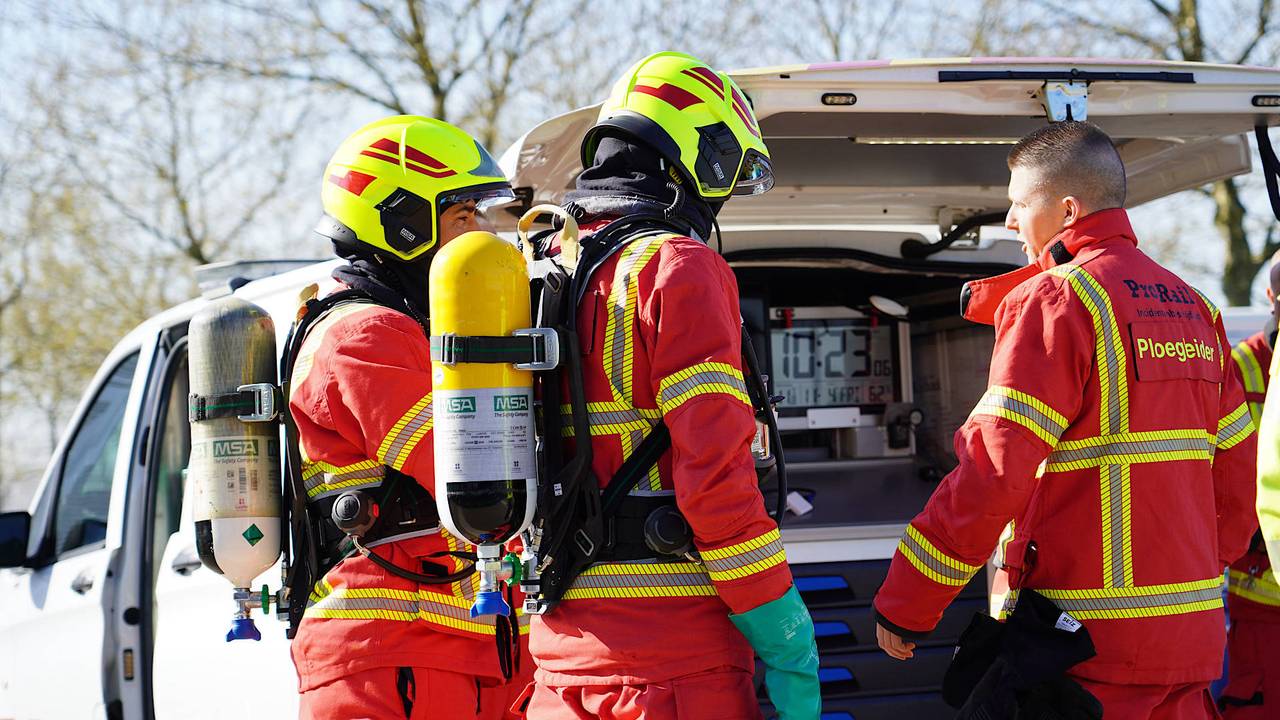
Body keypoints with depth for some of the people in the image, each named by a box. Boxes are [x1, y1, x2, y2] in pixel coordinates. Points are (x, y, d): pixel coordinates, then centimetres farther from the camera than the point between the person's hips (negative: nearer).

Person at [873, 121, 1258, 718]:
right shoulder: (1192, 306, 15)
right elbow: (1234, 468, 16)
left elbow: (994, 470, -17)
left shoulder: (1054, 300, -9)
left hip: (1091, 645, -8)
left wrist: (905, 603, -12)